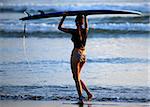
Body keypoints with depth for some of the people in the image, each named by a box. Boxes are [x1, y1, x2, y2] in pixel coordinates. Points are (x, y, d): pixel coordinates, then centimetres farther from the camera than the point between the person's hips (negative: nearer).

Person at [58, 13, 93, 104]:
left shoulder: (74, 31, -14)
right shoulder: (86, 30, 1)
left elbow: (60, 27, -5)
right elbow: (86, 25, 27)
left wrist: (64, 17, 2)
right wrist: (85, 16, 37)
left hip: (76, 54, -6)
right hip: (84, 54, 6)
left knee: (77, 78, 0)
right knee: (77, 77, 19)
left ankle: (81, 98, -4)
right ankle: (88, 93, 8)